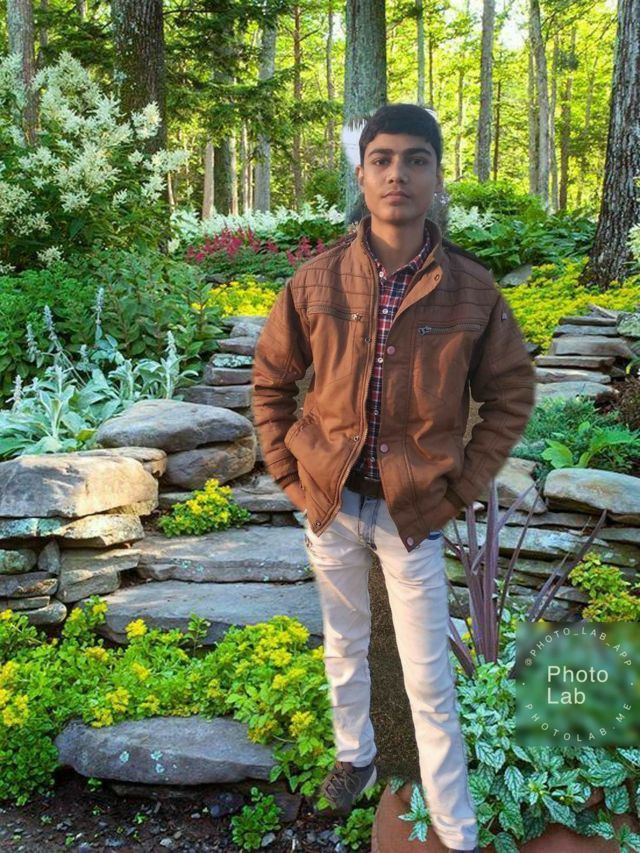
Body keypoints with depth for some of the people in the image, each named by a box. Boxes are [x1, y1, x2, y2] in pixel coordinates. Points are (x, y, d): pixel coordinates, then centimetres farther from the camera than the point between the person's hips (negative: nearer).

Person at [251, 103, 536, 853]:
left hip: (415, 510, -2)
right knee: (345, 646, 22)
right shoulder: (317, 280, -7)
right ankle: (354, 757, 47)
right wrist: (289, 473, 0)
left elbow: (510, 394, 1)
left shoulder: (472, 290, -9)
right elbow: (270, 381, 5)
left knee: (430, 682, 6)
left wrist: (463, 487, -4)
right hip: (331, 503, 2)